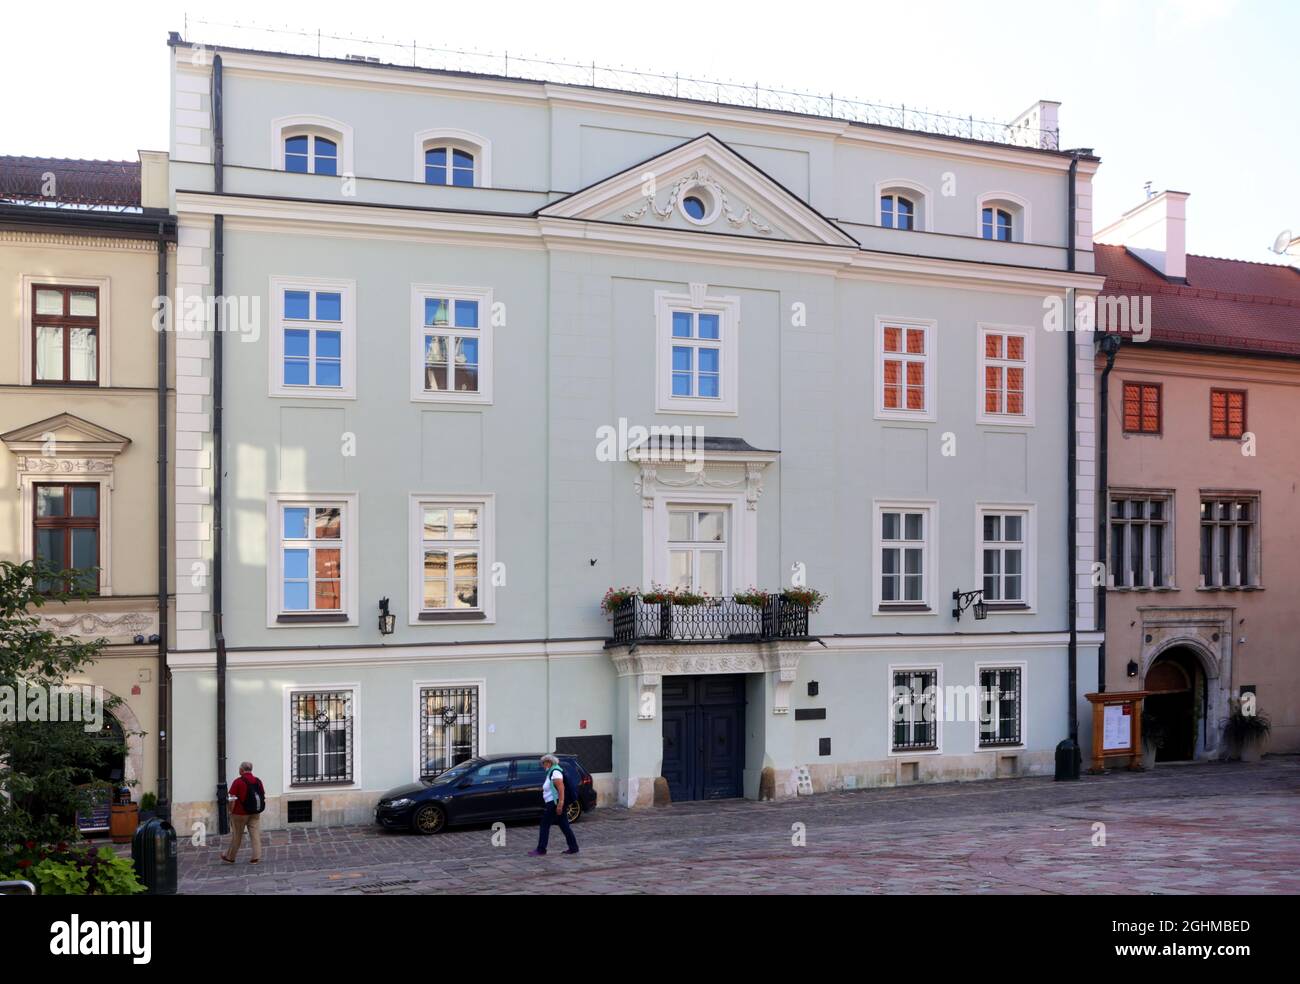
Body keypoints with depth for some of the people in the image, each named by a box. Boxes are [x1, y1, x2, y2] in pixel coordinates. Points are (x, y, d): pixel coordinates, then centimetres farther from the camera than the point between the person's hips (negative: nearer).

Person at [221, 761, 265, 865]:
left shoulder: (238, 782, -12)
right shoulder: (258, 781, 4)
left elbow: (233, 799, -13)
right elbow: (263, 796, 7)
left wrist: (231, 811, -4)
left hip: (240, 813, -4)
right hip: (255, 813, 4)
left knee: (236, 836, 9)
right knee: (255, 834, 5)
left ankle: (230, 858, 23)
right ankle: (256, 857, 1)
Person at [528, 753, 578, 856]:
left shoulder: (555, 772, -15)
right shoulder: (551, 772, 17)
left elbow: (561, 789, -23)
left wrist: (560, 804, -26)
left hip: (554, 804, -10)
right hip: (553, 804, 10)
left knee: (545, 825, -3)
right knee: (564, 825, 10)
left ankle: (541, 850, 3)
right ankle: (573, 848, 11)